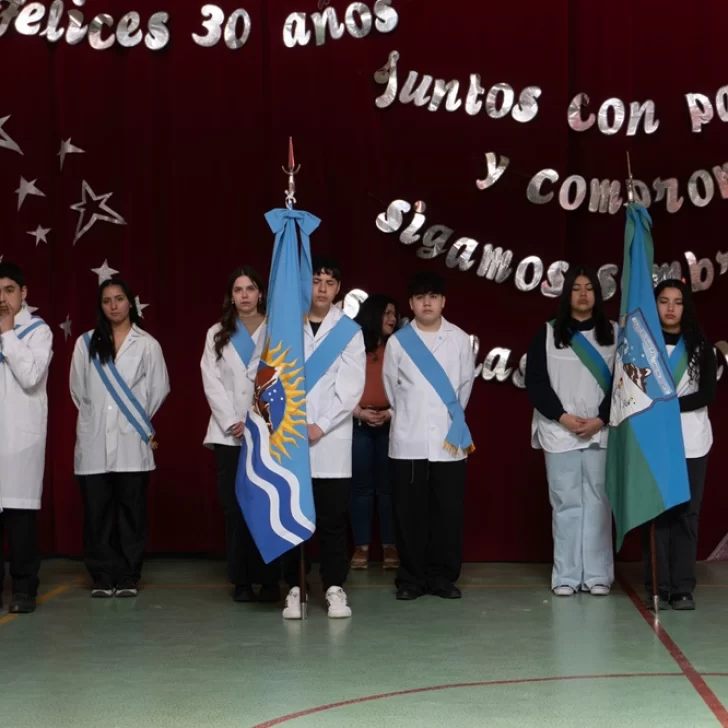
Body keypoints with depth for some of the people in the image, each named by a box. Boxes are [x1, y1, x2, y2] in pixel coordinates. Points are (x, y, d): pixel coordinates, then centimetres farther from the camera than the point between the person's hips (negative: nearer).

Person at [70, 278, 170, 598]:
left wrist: (140, 420, 10)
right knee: (97, 510, 1)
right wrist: (96, 416, 11)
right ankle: (102, 577, 8)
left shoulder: (147, 344, 5)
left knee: (131, 509, 1)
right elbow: (78, 389, 12)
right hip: (94, 441, 1)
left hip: (132, 440, -1)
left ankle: (128, 577, 8)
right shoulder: (86, 343, 8)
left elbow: (159, 389, 7)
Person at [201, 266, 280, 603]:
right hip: (228, 434, 2)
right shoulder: (217, 334, 14)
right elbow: (212, 383, 6)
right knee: (234, 508, 0)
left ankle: (269, 580, 1)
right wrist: (232, 423, -7)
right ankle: (241, 581, 5)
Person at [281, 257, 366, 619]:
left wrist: (321, 426, -11)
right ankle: (294, 587, 10)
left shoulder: (350, 331, 6)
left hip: (331, 440, -1)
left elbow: (351, 388, -2)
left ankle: (335, 588, 9)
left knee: (332, 518, 1)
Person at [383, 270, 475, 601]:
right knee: (409, 512, 3)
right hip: (408, 441, 0)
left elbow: (466, 383, 11)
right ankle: (411, 578, 11)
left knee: (448, 511, 3)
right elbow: (391, 387, 10)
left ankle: (443, 576, 13)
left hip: (450, 440, 0)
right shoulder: (398, 341, 2)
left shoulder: (459, 338, 3)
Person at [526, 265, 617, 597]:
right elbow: (535, 382, 1)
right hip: (559, 432, 0)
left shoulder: (613, 333, 8)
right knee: (566, 503, -1)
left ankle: (597, 574, 4)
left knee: (597, 502, -1)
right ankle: (566, 576, 3)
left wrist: (600, 419, -8)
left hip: (601, 432, 1)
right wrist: (563, 416, -10)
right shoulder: (548, 333, 6)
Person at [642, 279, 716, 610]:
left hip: (691, 442, 1)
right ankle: (657, 588, 1)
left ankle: (683, 588, 2)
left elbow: (707, 394, -1)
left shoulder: (700, 346, 8)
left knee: (686, 513, -1)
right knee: (655, 513, -3)